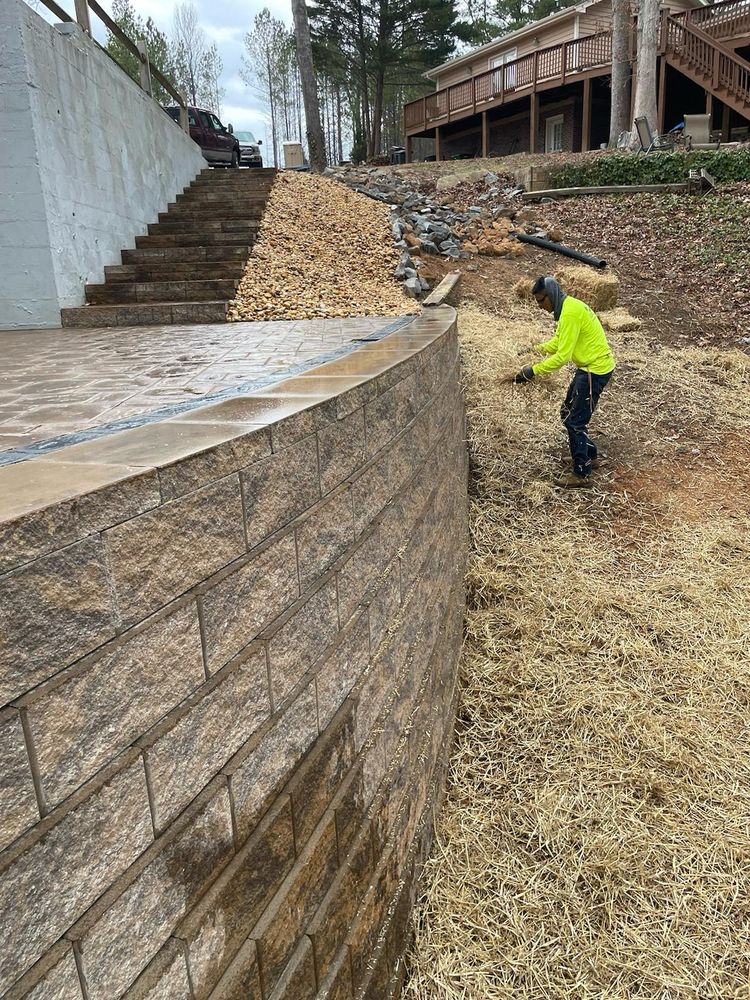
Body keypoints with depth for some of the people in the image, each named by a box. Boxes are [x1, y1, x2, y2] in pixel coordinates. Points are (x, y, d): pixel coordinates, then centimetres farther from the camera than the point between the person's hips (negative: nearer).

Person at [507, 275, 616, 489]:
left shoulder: (570, 313, -24)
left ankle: (581, 474, 6)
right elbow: (558, 341, 17)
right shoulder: (568, 307, 8)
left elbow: (562, 356, -27)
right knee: (568, 414, 17)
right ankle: (589, 457, 31)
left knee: (575, 422, -4)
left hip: (596, 370, -10)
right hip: (588, 367, 10)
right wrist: (536, 350, 2)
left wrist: (532, 371, -24)